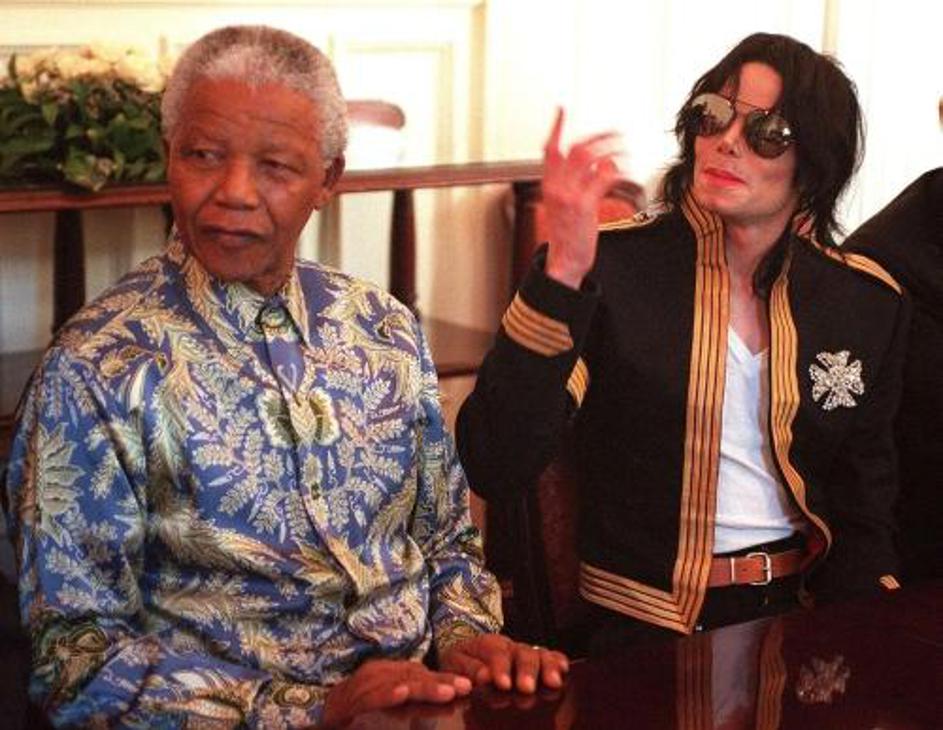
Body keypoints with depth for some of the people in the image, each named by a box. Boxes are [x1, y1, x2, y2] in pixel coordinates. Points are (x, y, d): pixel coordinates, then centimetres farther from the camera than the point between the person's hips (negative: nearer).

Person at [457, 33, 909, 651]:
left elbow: (866, 506, 13)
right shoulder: (606, 268, -7)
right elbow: (494, 470, -19)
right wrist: (562, 271, -27)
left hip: (804, 606, 4)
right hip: (648, 632, -4)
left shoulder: (867, 301, 5)